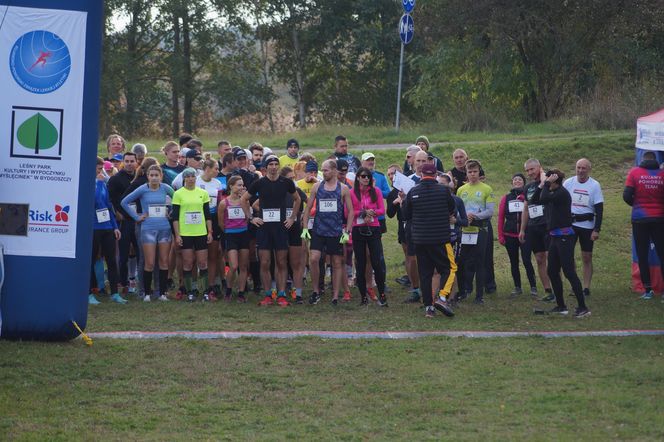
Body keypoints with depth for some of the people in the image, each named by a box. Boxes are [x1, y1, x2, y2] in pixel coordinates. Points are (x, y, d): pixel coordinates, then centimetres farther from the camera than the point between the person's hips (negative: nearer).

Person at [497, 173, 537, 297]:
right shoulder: (506, 198, 8)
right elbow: (500, 217, 8)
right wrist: (500, 236, 4)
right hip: (510, 236, 3)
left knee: (527, 261, -10)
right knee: (514, 262, 8)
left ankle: (533, 287, -1)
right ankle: (517, 287, 18)